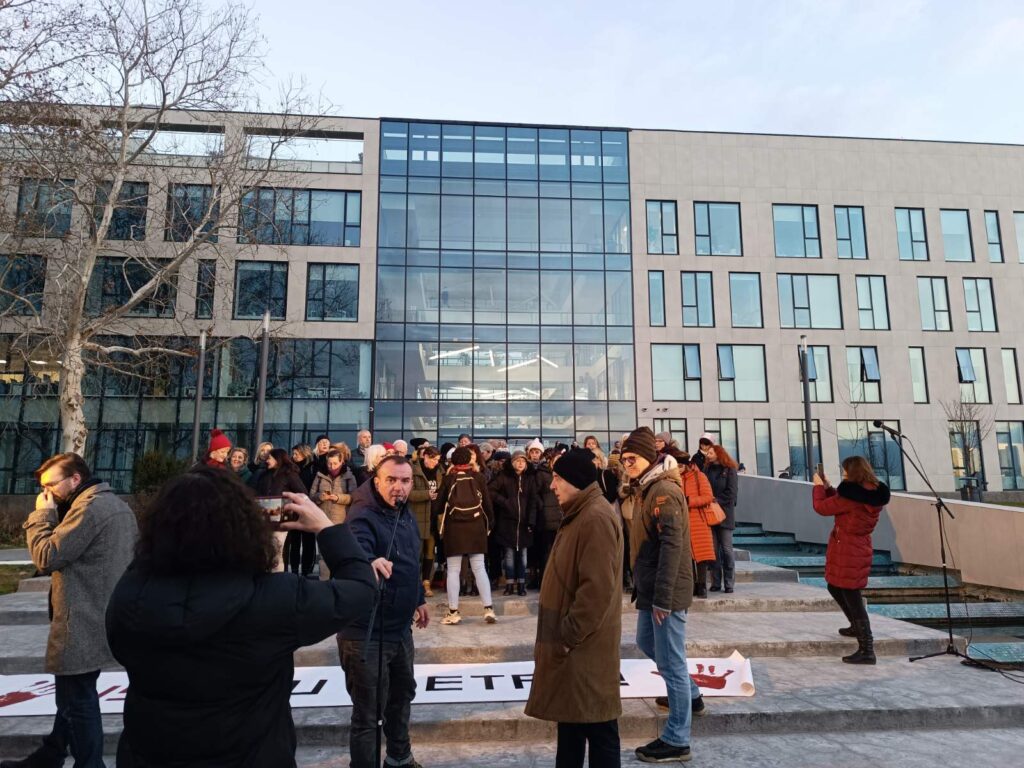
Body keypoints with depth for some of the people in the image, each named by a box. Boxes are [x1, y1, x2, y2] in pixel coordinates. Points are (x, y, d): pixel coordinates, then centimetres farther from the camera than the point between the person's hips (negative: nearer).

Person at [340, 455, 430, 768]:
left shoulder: (406, 514, 4)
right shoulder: (362, 517, -22)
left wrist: (419, 598, 23)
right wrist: (369, 563, -62)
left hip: (400, 627, 9)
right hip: (365, 632, -9)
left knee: (402, 693, 26)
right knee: (368, 711, 5)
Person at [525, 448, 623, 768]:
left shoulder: (596, 518, -21)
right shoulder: (580, 514, 11)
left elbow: (597, 589, -27)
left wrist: (569, 635, -19)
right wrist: (563, 634, 17)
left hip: (585, 644, -10)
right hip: (572, 641, 10)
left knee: (596, 725, 3)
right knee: (570, 716, 20)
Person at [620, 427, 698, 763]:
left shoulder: (664, 491, -20)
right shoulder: (646, 489, 10)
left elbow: (672, 546, -25)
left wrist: (662, 597, -24)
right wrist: (641, 585, 18)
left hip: (666, 592, -10)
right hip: (649, 589, 10)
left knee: (671, 661, 1)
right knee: (647, 643, 25)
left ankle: (677, 741, 15)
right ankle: (689, 693, 44)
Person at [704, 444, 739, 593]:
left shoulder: (729, 470, 1)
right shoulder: (707, 470, 14)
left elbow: (731, 492, -6)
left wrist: (717, 501, -13)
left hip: (724, 514, -4)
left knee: (726, 549, -2)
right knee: (713, 549, 4)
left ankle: (729, 583, 4)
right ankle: (715, 583, 9)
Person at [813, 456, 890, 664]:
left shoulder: (852, 496, -25)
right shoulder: (872, 494, 4)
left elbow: (821, 507, -15)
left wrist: (818, 486, 1)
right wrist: (827, 488, 15)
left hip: (847, 551, -9)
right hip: (858, 549, 9)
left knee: (852, 597, -2)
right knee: (835, 588, 26)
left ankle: (867, 650, 2)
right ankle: (857, 627, 43)